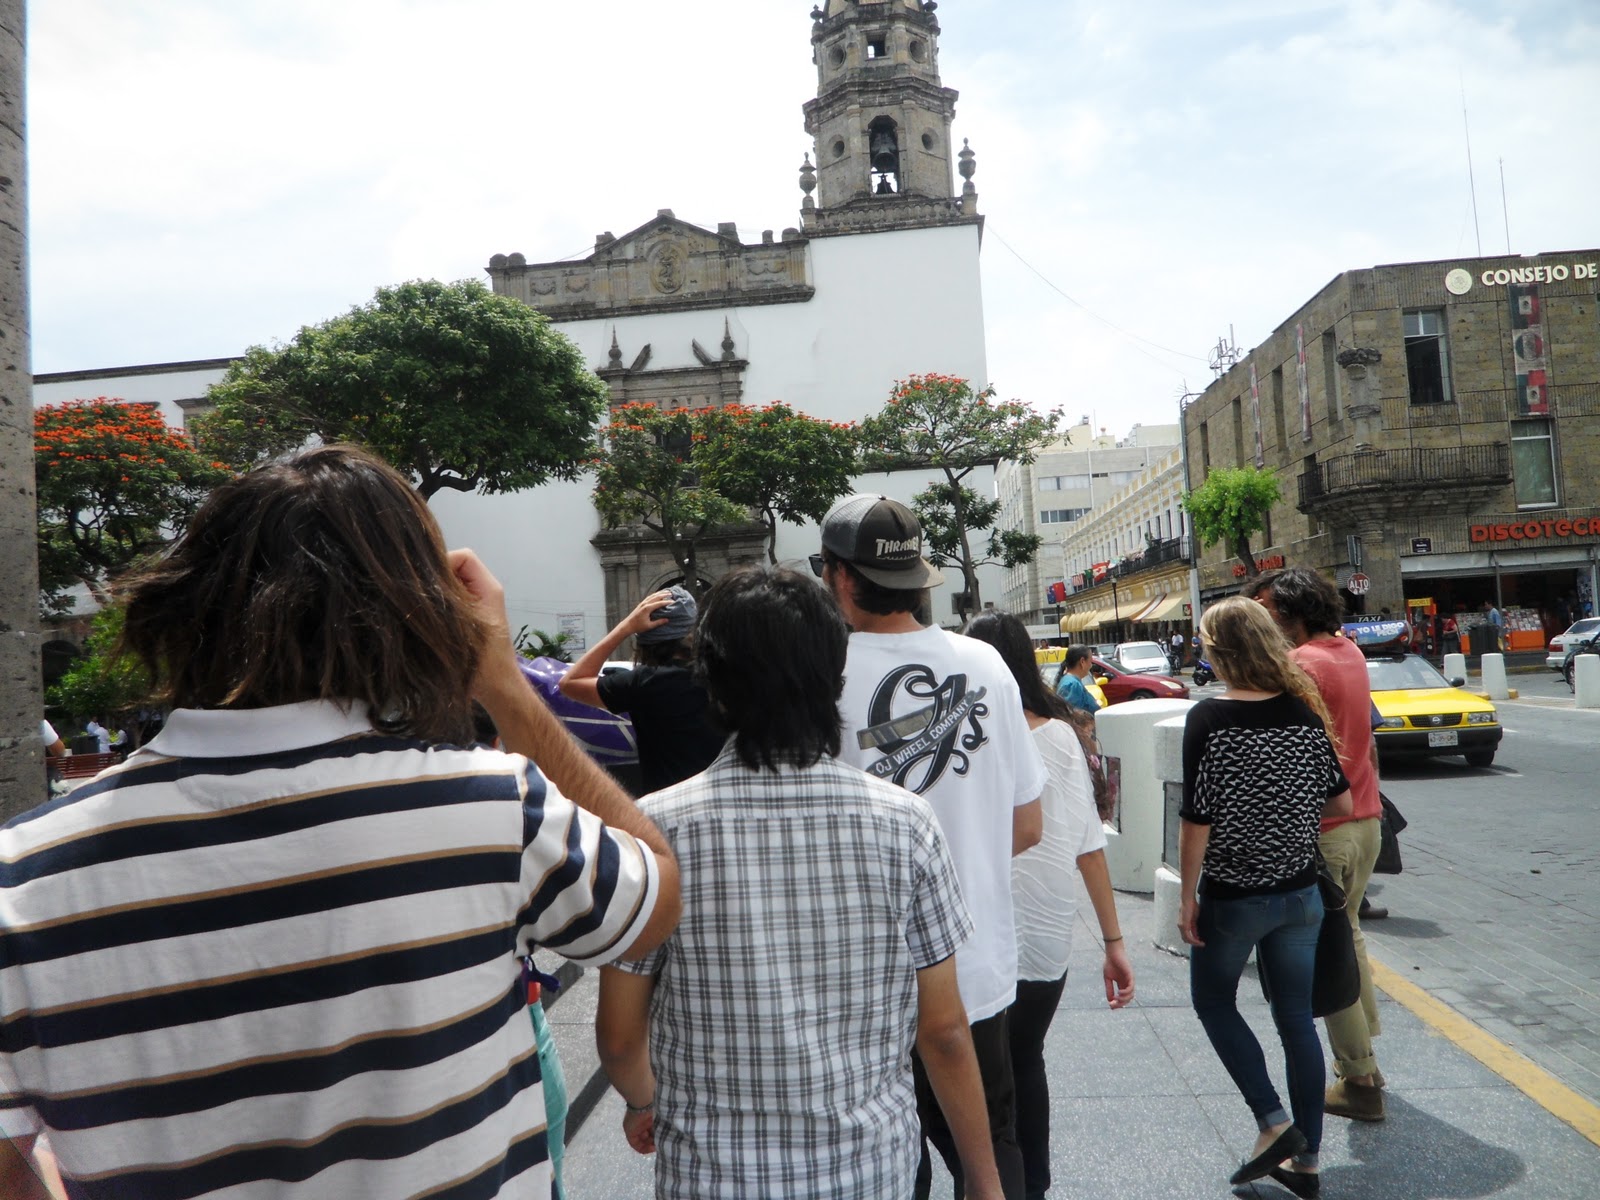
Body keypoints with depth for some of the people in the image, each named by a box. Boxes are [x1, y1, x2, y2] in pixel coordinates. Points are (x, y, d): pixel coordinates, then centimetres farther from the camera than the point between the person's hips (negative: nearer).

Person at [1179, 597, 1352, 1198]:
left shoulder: (1209, 718, -18)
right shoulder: (1305, 710, -3)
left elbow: (1197, 818, -17)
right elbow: (1341, 800, 2)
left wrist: (1187, 894, -7)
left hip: (1230, 896, -5)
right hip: (1299, 893, 5)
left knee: (1214, 1001, 18)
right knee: (1296, 1018, 14)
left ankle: (1273, 1122, 10)